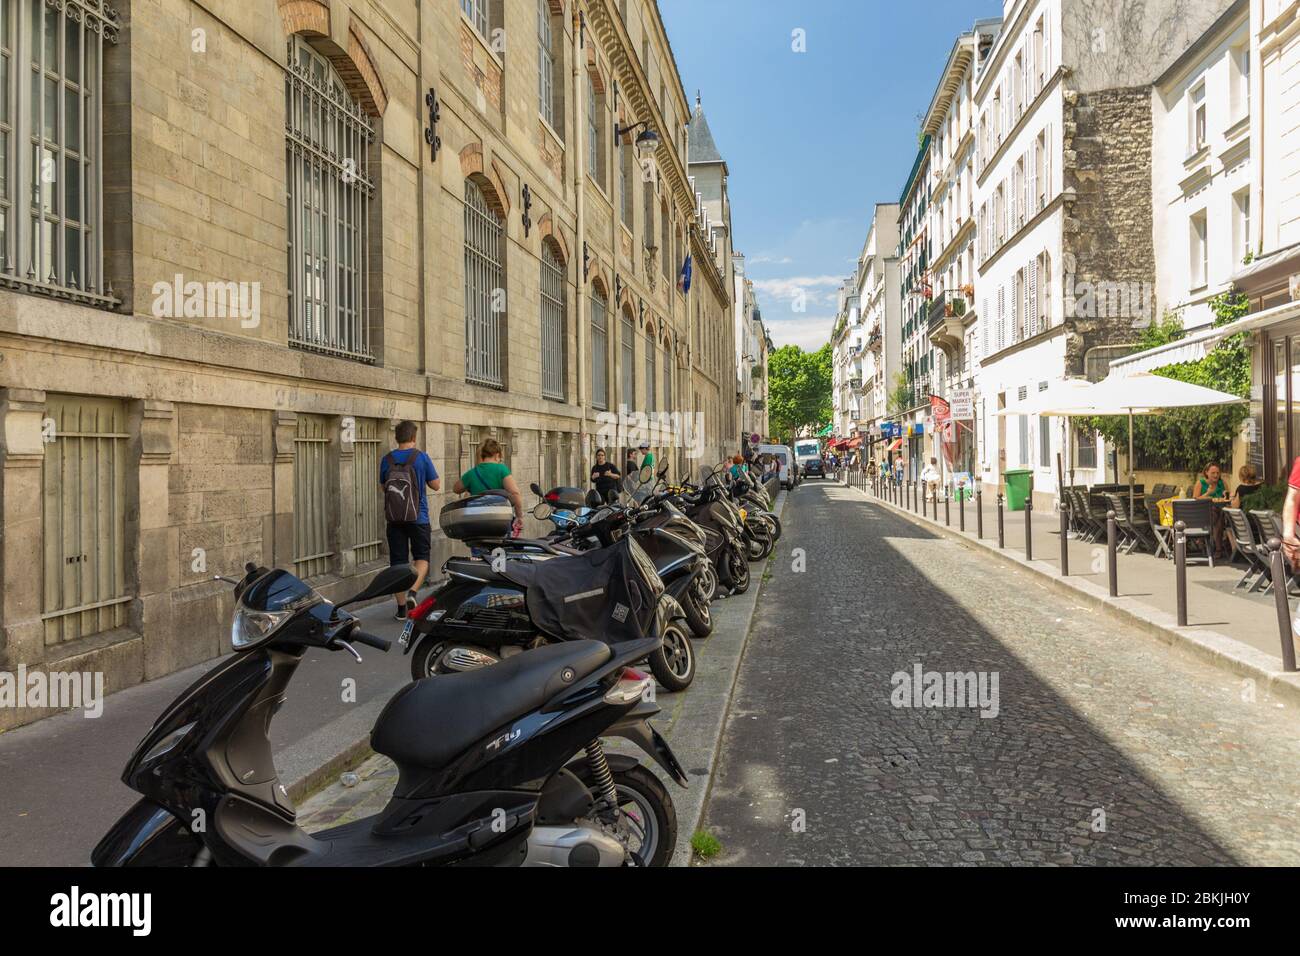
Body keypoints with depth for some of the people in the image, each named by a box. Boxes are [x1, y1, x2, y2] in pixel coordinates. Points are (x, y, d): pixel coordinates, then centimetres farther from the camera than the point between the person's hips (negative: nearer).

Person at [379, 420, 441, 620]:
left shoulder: (386, 460, 1)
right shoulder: (422, 457, -8)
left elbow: (382, 487, 14)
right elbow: (436, 485, 0)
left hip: (393, 519, 3)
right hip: (418, 518, -2)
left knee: (397, 562, 8)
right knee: (421, 557, 11)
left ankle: (401, 607, 11)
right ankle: (412, 591, -12)